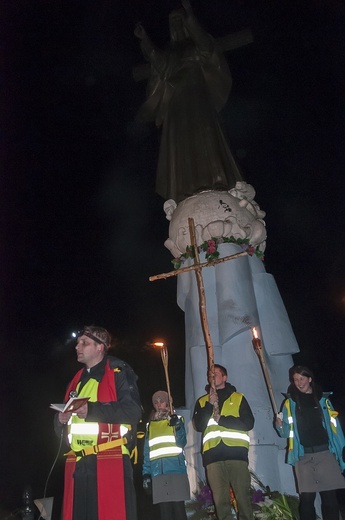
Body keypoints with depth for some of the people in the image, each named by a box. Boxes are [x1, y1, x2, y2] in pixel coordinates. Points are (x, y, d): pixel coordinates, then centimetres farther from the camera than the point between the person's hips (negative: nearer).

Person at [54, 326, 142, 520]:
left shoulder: (118, 372, 0)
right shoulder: (77, 380, 21)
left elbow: (133, 410, -13)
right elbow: (61, 429, 24)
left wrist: (92, 409, -21)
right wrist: (61, 419, -1)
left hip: (110, 462, -6)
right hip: (77, 465, 7)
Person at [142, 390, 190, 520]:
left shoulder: (176, 420, 8)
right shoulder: (150, 424, 16)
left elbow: (181, 443, -6)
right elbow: (147, 452, 14)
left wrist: (177, 426, -22)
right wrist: (146, 473, 5)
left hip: (176, 469, -3)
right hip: (157, 472, 3)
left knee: (178, 507, -3)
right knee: (164, 509, 3)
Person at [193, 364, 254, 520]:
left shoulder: (238, 398, 12)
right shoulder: (202, 401, 17)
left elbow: (248, 423, 0)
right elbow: (198, 426, 4)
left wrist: (222, 419, -5)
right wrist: (210, 404, -5)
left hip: (236, 451, -1)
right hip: (213, 454, 2)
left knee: (243, 495, 0)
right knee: (220, 499, 3)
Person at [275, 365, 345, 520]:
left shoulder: (323, 399, 11)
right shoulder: (290, 402, 10)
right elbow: (286, 432, 8)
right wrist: (280, 426, -14)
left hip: (325, 453, 0)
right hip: (303, 456, 0)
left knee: (330, 496, 1)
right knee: (307, 497, -3)